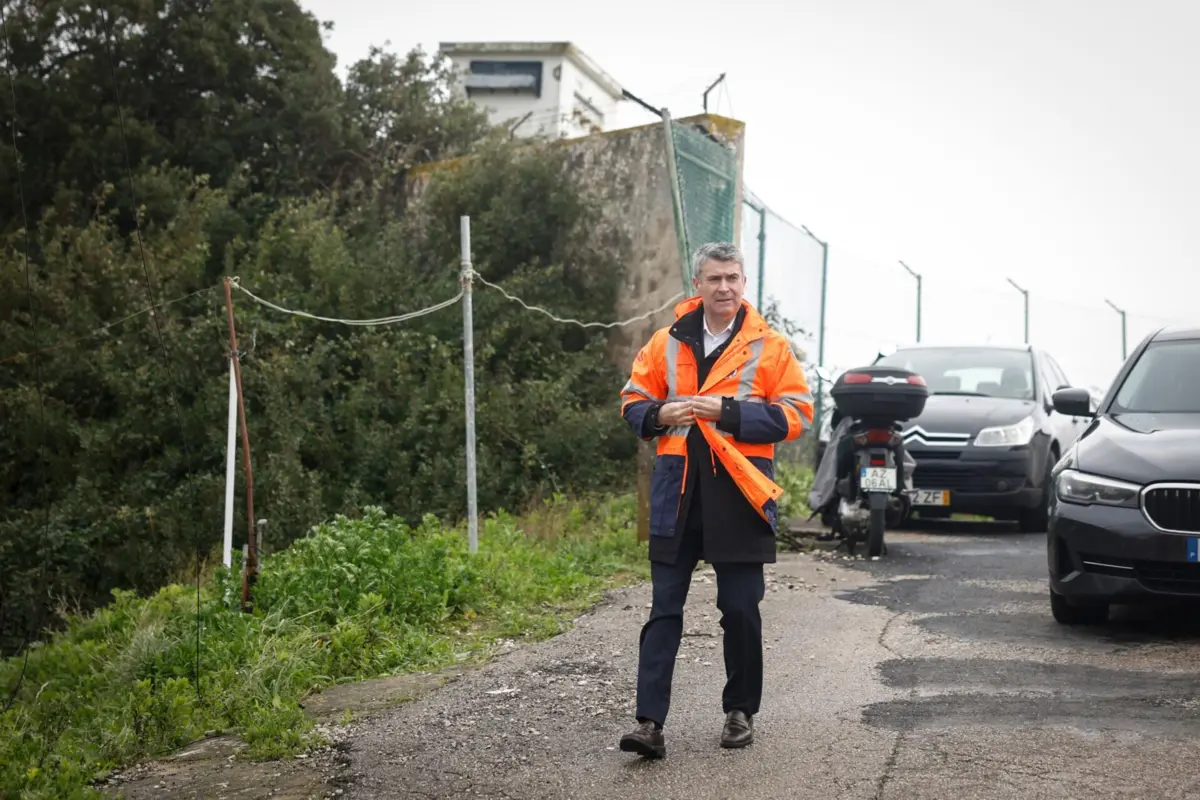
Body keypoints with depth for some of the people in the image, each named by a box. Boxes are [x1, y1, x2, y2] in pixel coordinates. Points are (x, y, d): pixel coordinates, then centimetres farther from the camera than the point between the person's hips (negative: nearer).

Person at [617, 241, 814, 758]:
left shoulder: (770, 347, 1)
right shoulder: (667, 343, 8)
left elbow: (796, 415, -5)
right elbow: (632, 402, 14)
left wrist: (728, 412, -15)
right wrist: (659, 415, -9)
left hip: (739, 494, -2)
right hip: (678, 492, 2)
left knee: (741, 610, 7)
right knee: (664, 609, 0)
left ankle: (740, 712, 24)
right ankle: (649, 722, -1)